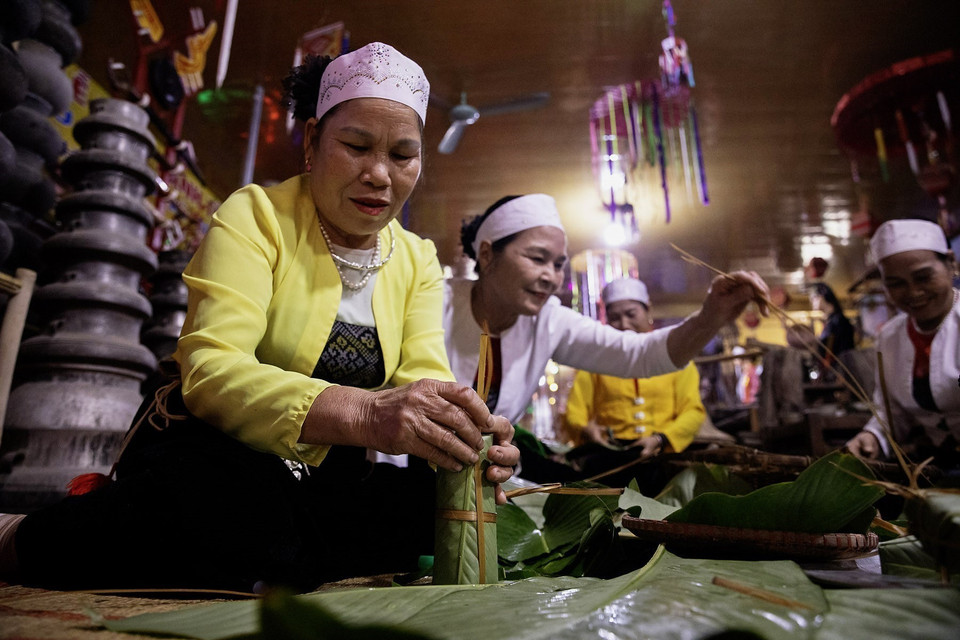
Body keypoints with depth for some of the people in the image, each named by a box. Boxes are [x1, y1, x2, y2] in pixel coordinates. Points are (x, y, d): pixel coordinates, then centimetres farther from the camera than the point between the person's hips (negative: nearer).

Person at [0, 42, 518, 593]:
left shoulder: (419, 262, 5)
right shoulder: (256, 216, -9)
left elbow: (426, 380, -7)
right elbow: (210, 371, -23)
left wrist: (471, 440, -32)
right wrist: (364, 413, -41)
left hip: (325, 480, 5)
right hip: (208, 458, -5)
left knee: (439, 503, -22)